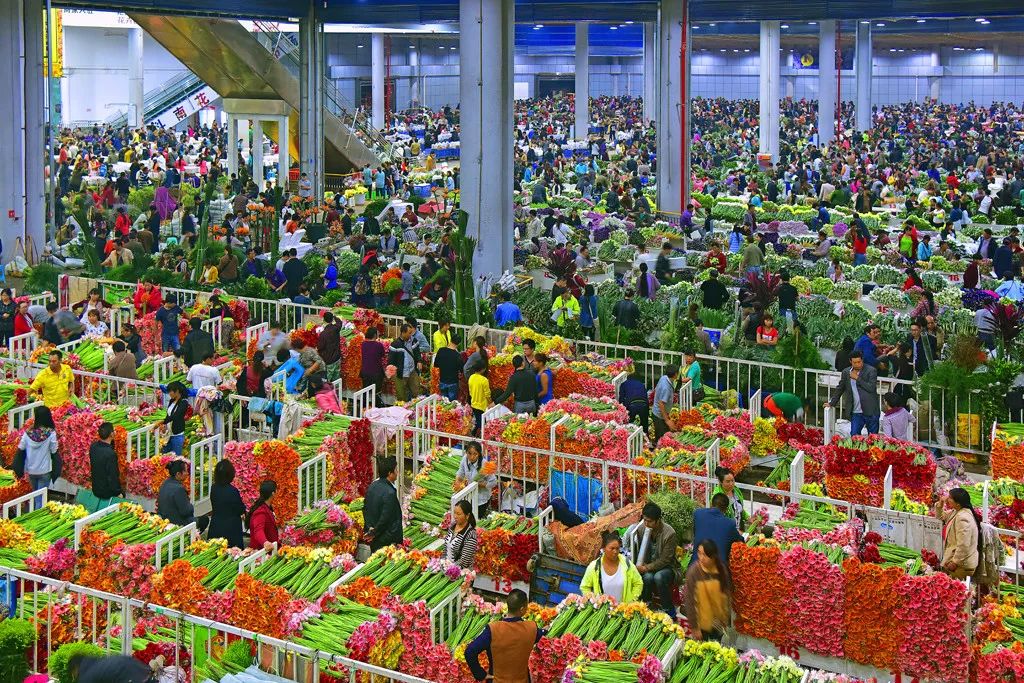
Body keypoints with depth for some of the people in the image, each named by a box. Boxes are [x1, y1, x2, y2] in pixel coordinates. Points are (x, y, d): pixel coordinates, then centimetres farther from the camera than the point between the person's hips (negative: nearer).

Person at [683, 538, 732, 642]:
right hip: (702, 622, -4)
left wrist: (726, 618, 3)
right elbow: (690, 601, -17)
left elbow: (727, 594, 2)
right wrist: (694, 627, -14)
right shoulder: (693, 571, -21)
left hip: (718, 621, 4)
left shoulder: (721, 569, -9)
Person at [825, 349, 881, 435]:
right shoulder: (846, 372, 8)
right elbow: (840, 389, 18)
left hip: (871, 411, -3)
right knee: (854, 436, -2)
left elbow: (871, 388, -17)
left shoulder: (871, 371, -5)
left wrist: (857, 378, -13)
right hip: (856, 412, 3)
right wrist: (832, 403, 14)